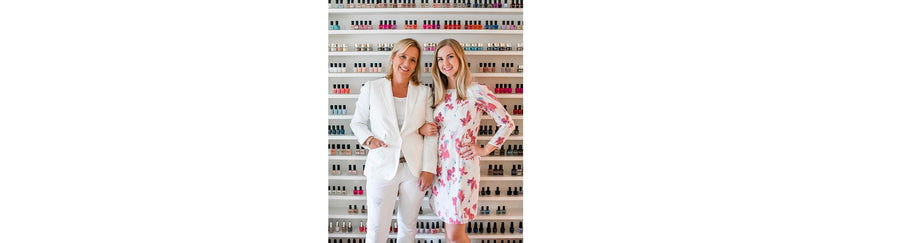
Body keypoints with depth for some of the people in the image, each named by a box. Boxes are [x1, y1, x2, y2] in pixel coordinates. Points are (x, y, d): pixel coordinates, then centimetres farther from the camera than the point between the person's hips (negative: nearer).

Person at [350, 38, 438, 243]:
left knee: (408, 225, 13)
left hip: (414, 167, 2)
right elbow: (357, 122, 11)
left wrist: (428, 169, -4)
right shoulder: (371, 89, 2)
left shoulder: (424, 92, 4)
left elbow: (431, 133, 3)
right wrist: (368, 139, -10)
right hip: (382, 166, -1)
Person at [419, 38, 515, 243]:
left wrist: (485, 150, -5)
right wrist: (421, 129, -1)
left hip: (463, 166, -5)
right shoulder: (438, 94, 9)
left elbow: (507, 124, -4)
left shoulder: (476, 92, -8)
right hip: (441, 167, 6)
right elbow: (431, 126, 21)